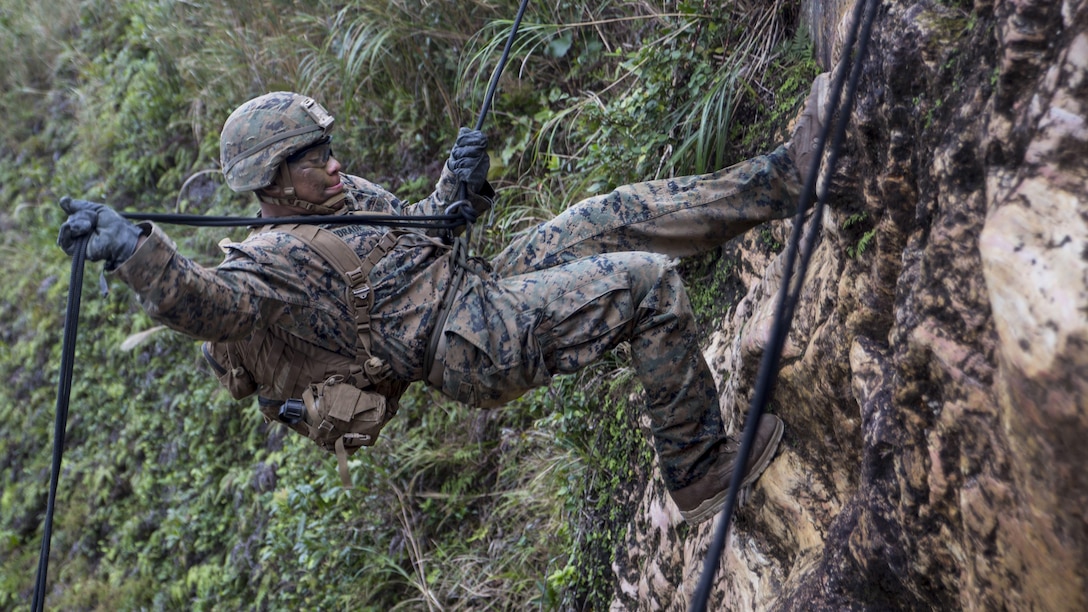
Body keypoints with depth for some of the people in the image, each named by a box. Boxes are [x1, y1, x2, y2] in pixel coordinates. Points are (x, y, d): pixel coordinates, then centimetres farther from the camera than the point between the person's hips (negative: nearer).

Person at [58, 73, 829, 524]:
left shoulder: (351, 193, 14)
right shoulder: (270, 261, -15)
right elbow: (207, 302, -34)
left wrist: (458, 183, 10)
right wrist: (129, 248, -46)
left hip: (485, 282, 9)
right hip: (481, 341, -9)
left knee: (616, 215, 5)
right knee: (648, 281, -16)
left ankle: (784, 177, 17)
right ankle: (702, 472, -6)